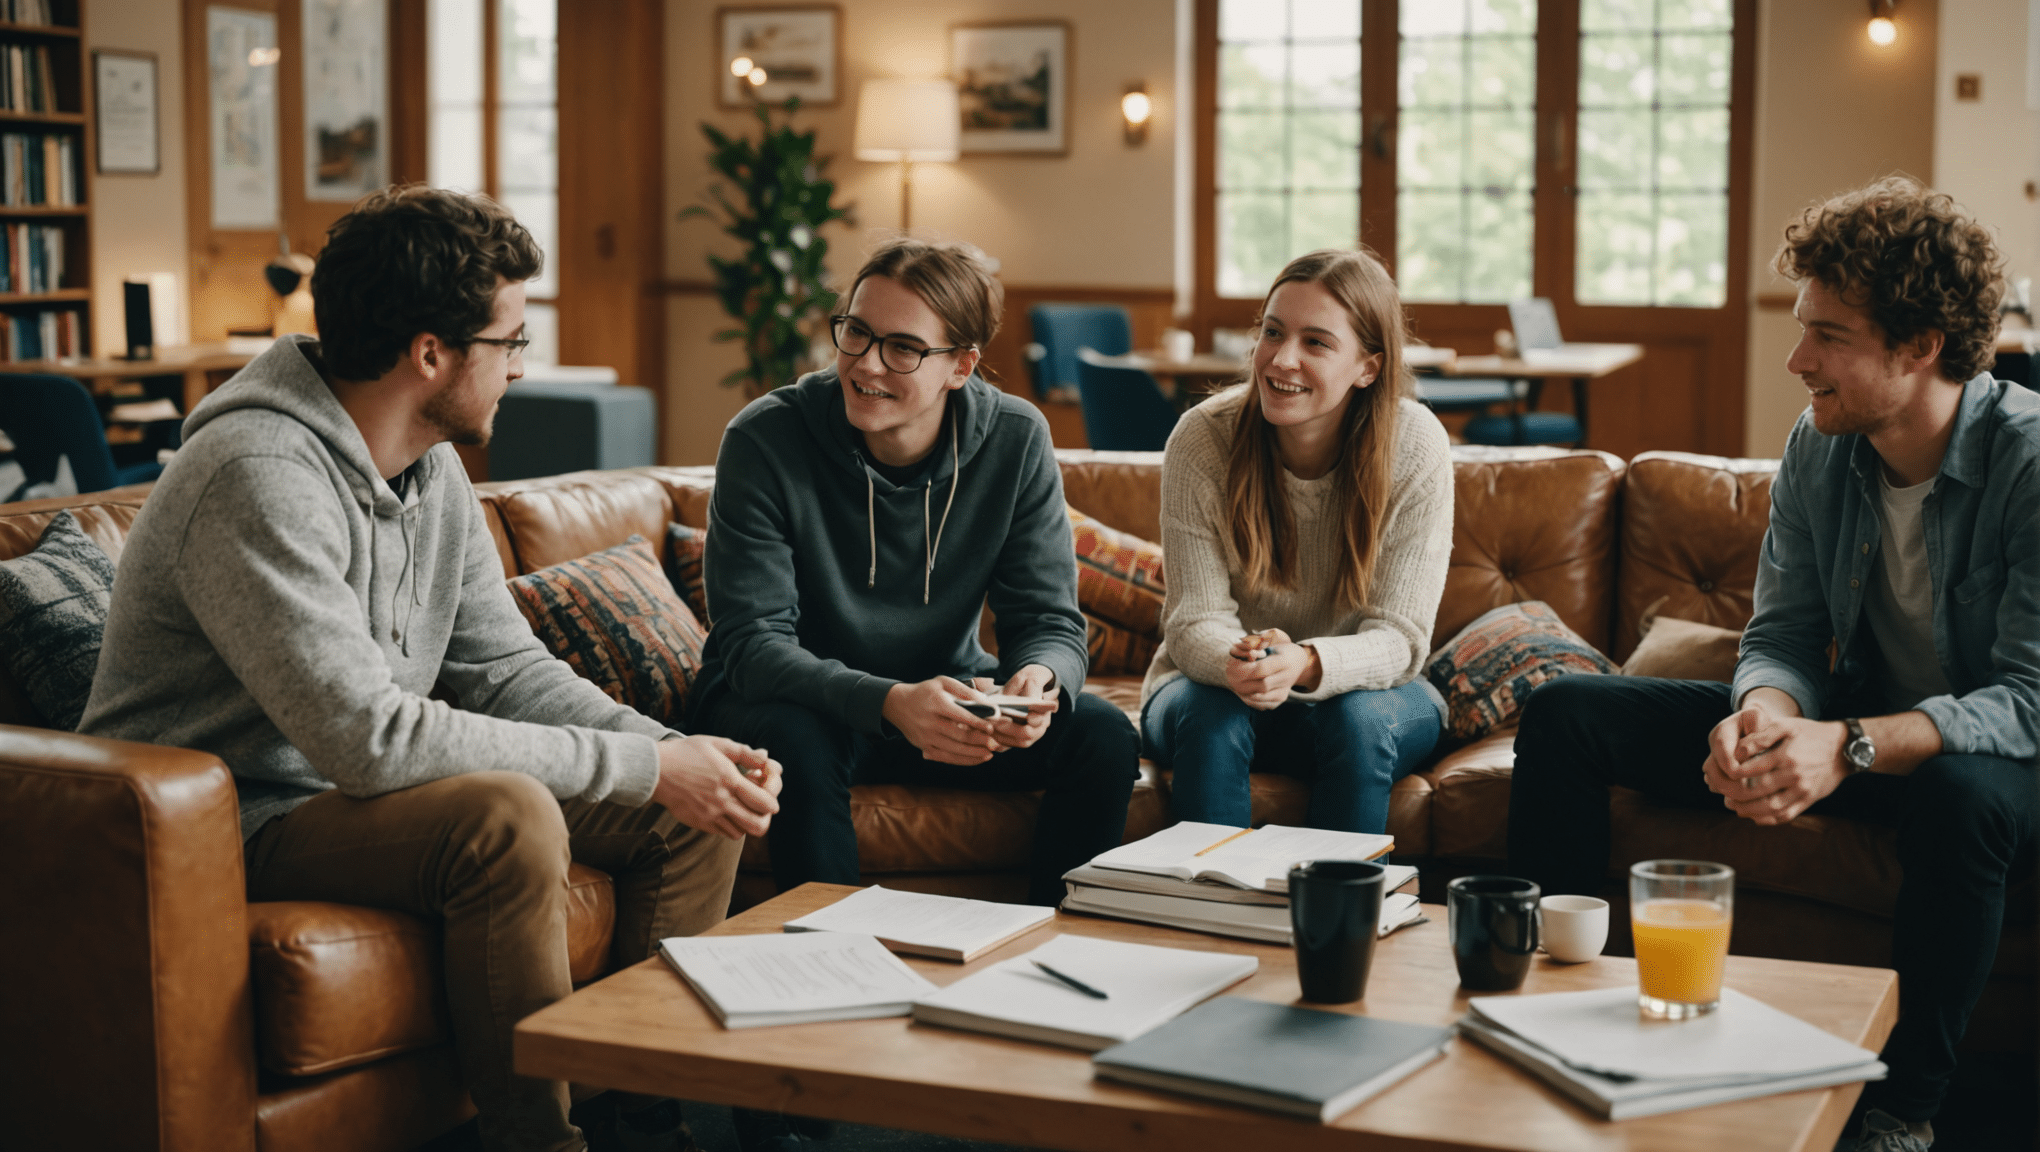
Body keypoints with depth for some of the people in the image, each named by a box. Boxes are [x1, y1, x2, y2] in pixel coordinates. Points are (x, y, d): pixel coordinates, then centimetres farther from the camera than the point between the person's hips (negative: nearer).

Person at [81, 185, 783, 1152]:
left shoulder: (431, 468, 4)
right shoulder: (260, 476, -26)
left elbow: (508, 668, 9)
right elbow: (367, 738, -32)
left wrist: (675, 751, -10)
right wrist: (643, 767, -27)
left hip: (360, 783, 9)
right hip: (237, 825, -9)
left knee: (694, 810, -1)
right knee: (510, 817, -34)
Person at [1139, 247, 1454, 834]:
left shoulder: (1416, 447, -17)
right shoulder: (1202, 438, -17)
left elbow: (1399, 637, -19)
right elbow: (1194, 620, -17)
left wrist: (1308, 665, -41)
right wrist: (1237, 663, -41)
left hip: (1366, 687, 0)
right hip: (1217, 681, 0)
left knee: (1361, 720, -32)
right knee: (1209, 715, -32)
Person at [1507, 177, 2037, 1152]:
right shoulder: (1817, 449, -4)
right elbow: (1784, 635, -1)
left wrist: (1850, 747, -42)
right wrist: (1768, 714, -26)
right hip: (1849, 724, 6)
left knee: (1961, 796, -43)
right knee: (1567, 713, -4)